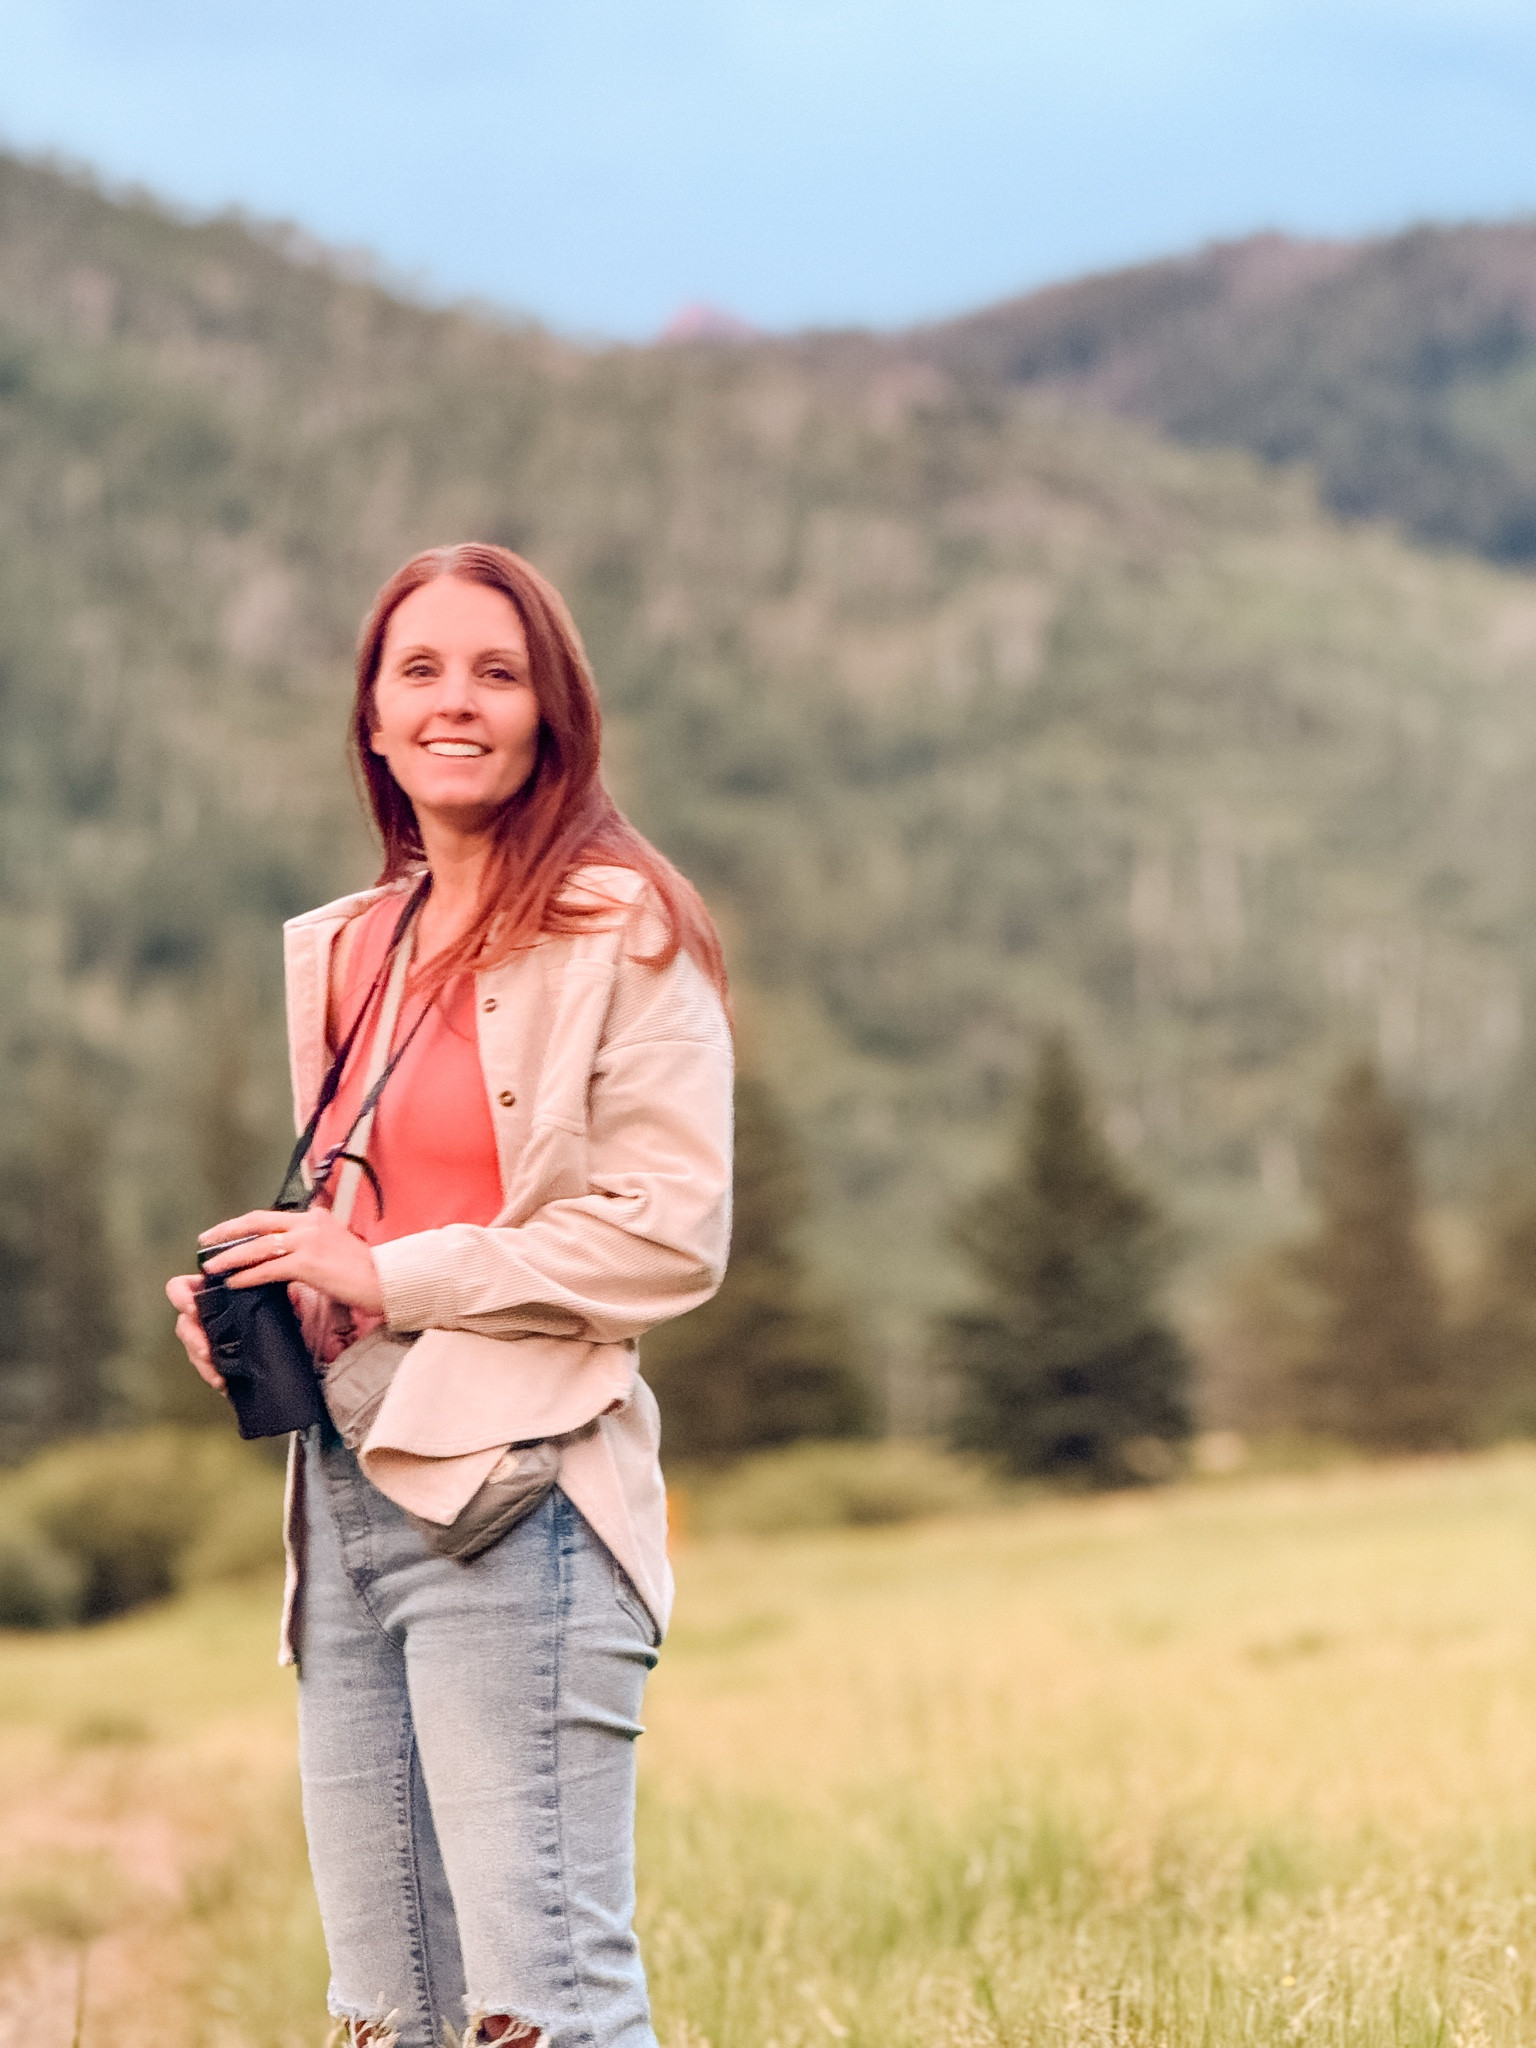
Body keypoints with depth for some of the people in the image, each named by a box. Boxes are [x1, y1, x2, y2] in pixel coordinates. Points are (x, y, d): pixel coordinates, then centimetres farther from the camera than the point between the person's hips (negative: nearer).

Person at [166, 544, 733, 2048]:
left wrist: (387, 1274, -12)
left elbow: (672, 1234, -11)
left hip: (517, 1493, -7)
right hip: (345, 1495, 7)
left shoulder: (622, 932, -4)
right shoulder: (343, 953, 17)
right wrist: (269, 1311, 8)